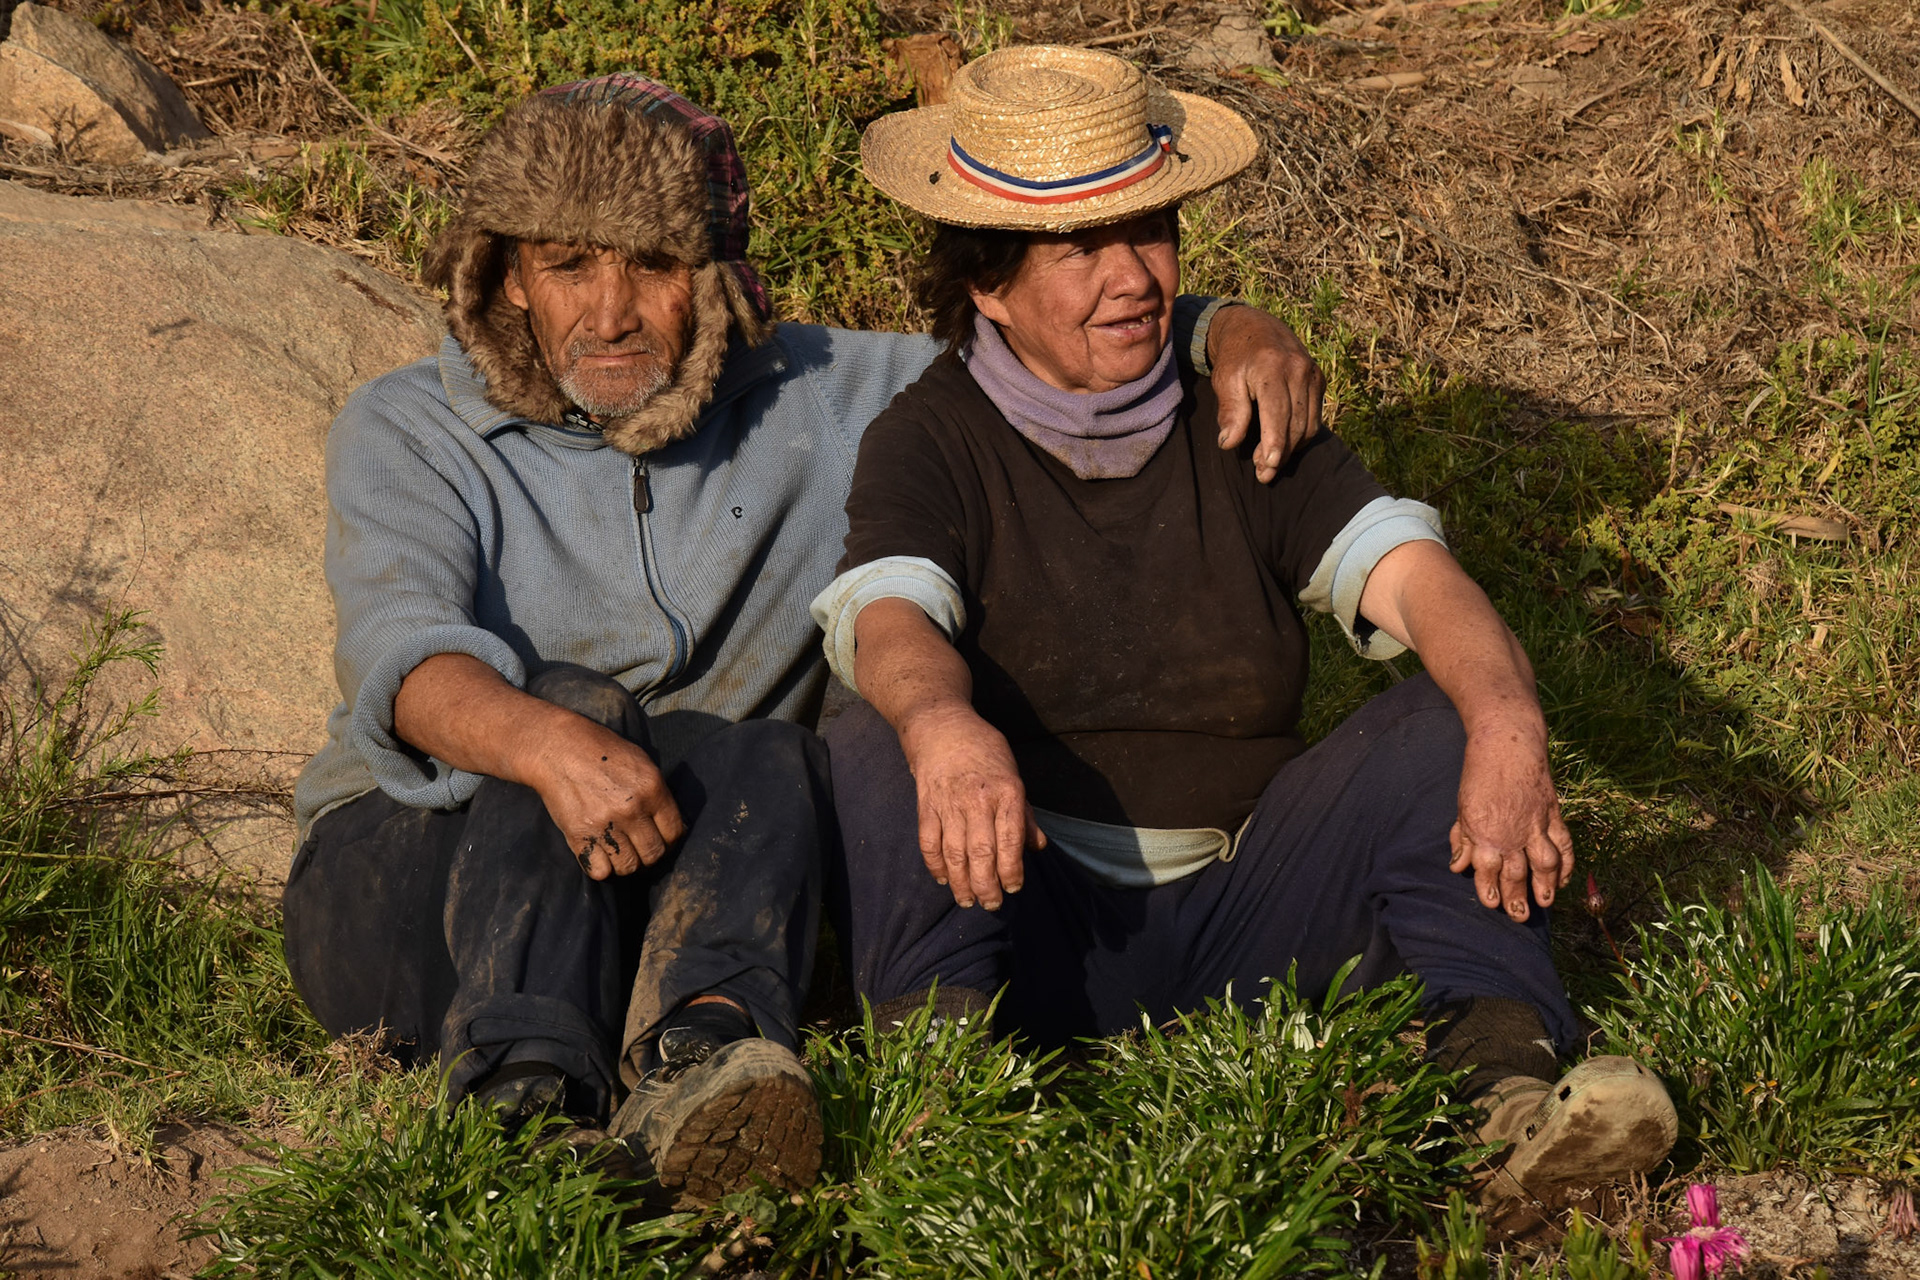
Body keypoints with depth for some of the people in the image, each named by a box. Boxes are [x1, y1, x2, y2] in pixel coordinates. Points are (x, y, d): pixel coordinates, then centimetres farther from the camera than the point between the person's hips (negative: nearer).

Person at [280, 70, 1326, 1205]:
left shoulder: (813, 403, 7)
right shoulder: (408, 433, -2)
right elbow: (401, 649, -22)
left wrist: (1236, 331, -10)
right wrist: (549, 744, -43)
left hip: (685, 878, 2)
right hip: (407, 886, -2)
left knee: (769, 761, -28)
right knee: (572, 699, -30)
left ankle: (703, 1051, -57)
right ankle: (534, 1074, -52)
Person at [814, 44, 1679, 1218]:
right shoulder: (933, 441, 0)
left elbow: (1415, 579, -9)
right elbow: (888, 621, -21)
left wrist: (1507, 724, -31)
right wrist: (944, 728, -47)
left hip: (1245, 919, 2)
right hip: (1037, 930, -2)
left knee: (1451, 713, -16)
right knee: (879, 742, -26)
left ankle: (1504, 1068, -34)